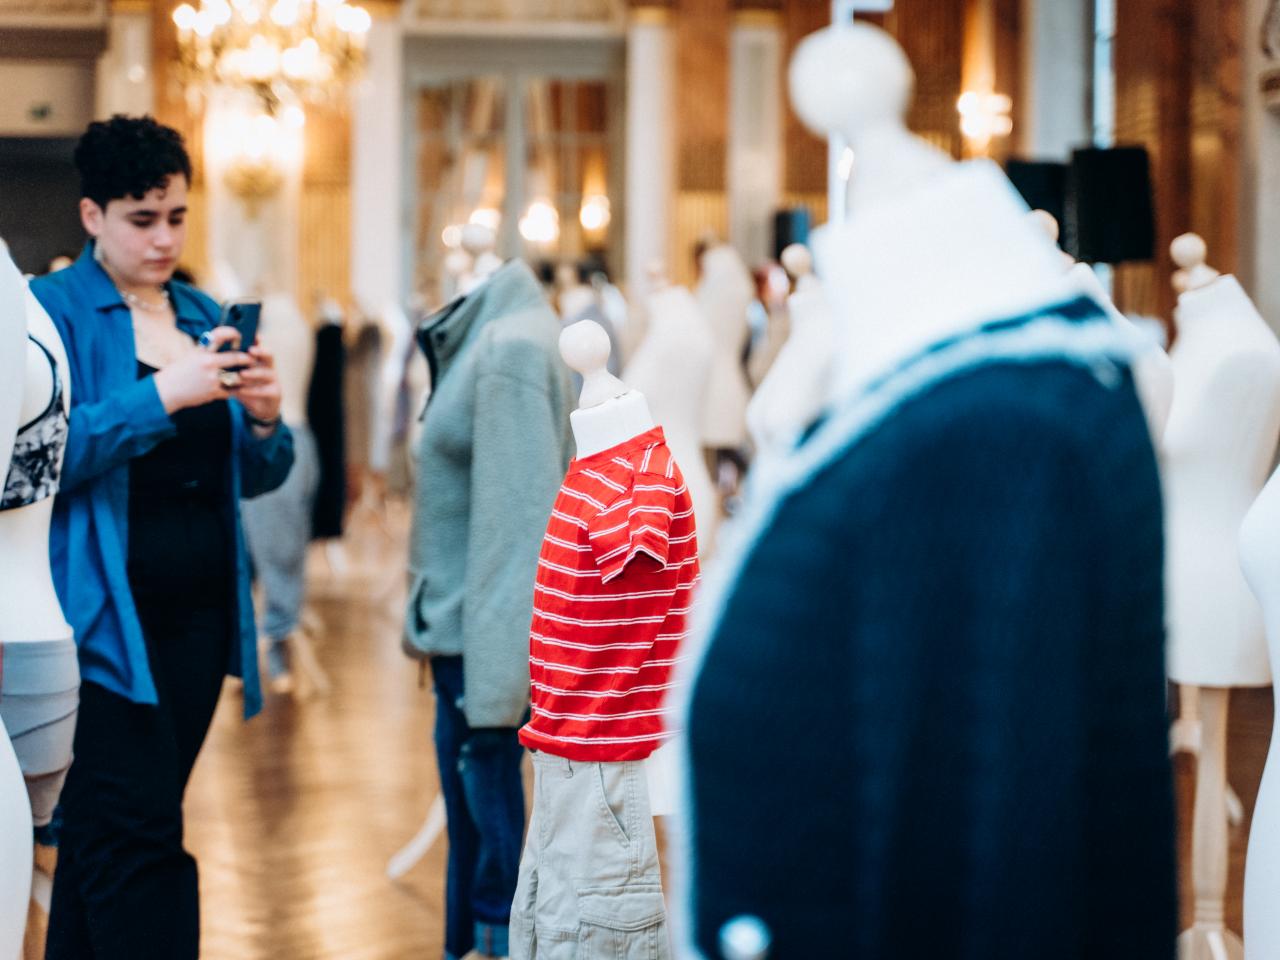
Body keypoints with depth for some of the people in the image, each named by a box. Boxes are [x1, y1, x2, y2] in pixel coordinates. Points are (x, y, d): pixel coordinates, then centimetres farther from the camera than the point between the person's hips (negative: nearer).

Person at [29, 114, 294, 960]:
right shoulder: (52, 312, -4)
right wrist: (163, 395, -23)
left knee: (111, 836, 12)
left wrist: (264, 418, -6)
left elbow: (259, 477, 16)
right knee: (139, 837, -10)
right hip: (105, 621, -6)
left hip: (197, 617, 6)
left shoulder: (205, 318, 14)